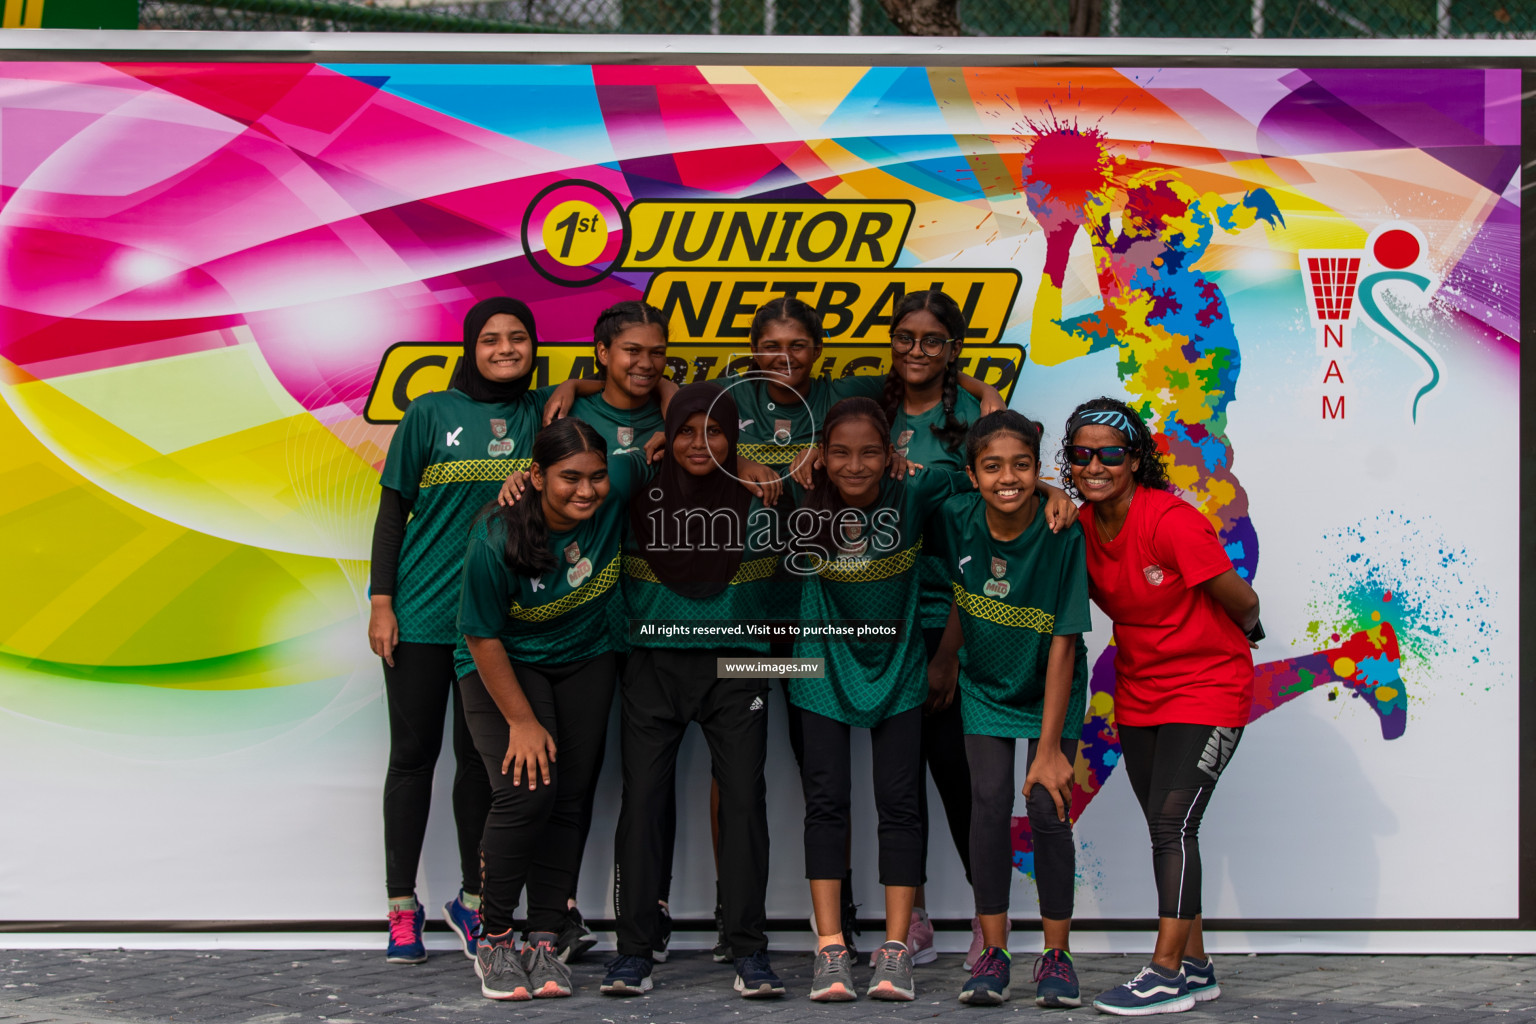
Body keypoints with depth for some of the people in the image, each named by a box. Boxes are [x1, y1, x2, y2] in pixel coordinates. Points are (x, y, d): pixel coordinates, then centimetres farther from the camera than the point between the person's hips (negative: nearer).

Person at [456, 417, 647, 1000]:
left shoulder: (616, 487, -20)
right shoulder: (497, 540, -28)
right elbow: (482, 638, -18)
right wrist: (522, 721, -15)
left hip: (586, 660, 4)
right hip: (504, 665, -4)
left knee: (573, 798, -2)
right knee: (527, 790, -21)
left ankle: (544, 942, 5)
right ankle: (494, 942, -7)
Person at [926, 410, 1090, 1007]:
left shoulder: (1061, 534, -24)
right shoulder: (955, 518, -17)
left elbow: (1063, 643, -22)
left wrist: (1049, 746, -20)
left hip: (1049, 689, -2)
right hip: (985, 685, 2)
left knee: (1049, 808, -10)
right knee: (990, 802, -9)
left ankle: (1056, 955, 3)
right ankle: (993, 952, 1)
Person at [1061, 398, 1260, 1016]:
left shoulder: (1173, 521, -24)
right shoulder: (1081, 527, -4)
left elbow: (1242, 603, -13)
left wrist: (1244, 635, 5)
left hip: (1208, 686, -7)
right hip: (1138, 693, 7)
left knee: (1172, 823, -13)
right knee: (1165, 829, 9)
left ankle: (1167, 973, -9)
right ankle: (1195, 966, 19)